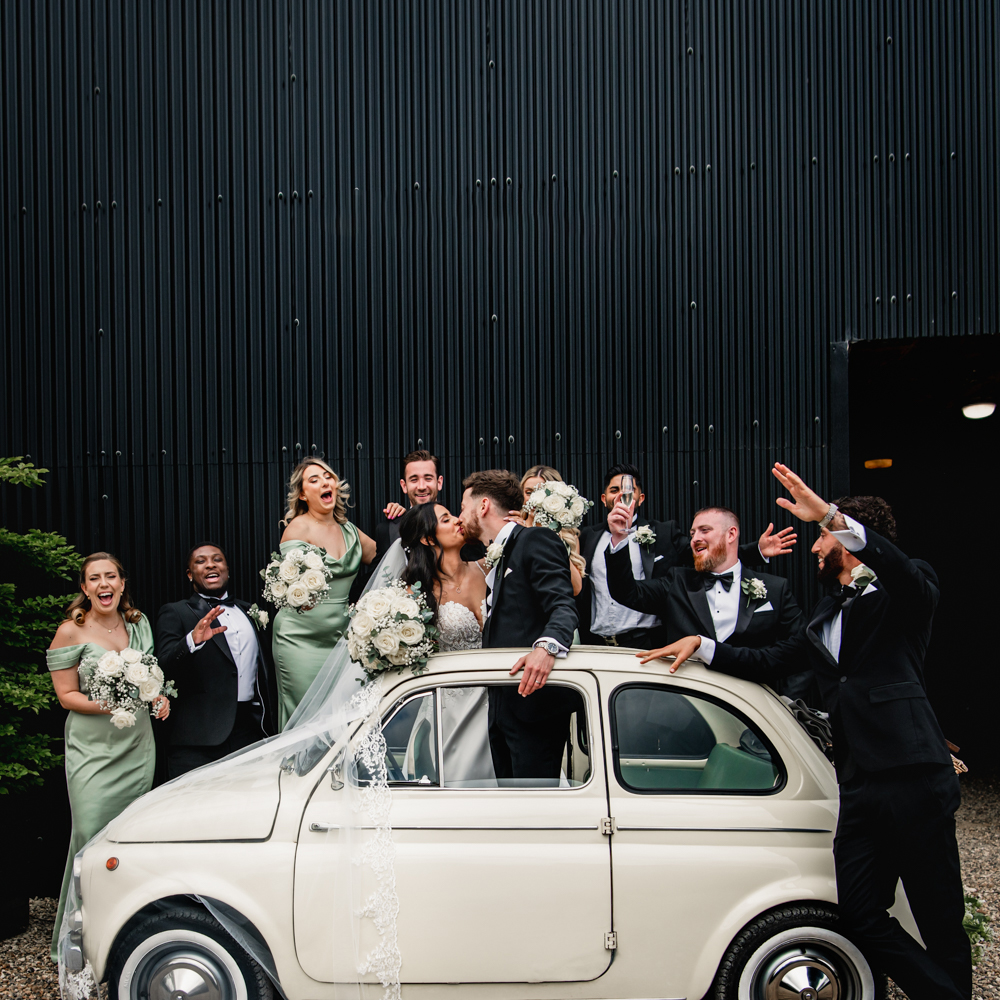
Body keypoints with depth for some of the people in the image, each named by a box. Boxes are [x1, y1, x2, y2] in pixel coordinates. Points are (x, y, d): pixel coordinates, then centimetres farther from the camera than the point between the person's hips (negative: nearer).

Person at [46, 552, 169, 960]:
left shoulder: (138, 621, 6)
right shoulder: (71, 632, -8)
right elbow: (66, 695, -6)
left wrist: (158, 697, 1)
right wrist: (107, 704, -21)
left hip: (137, 745, 5)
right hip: (93, 749, -5)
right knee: (92, 837, -6)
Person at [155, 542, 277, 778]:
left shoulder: (250, 611, 19)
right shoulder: (175, 613, 4)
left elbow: (268, 668, 24)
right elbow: (165, 668, -12)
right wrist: (192, 641, -28)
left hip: (253, 732, 4)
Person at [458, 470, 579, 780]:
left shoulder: (536, 540, -6)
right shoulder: (494, 558, 24)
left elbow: (563, 606, -19)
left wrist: (547, 647, -37)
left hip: (533, 699, -10)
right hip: (502, 705, 10)